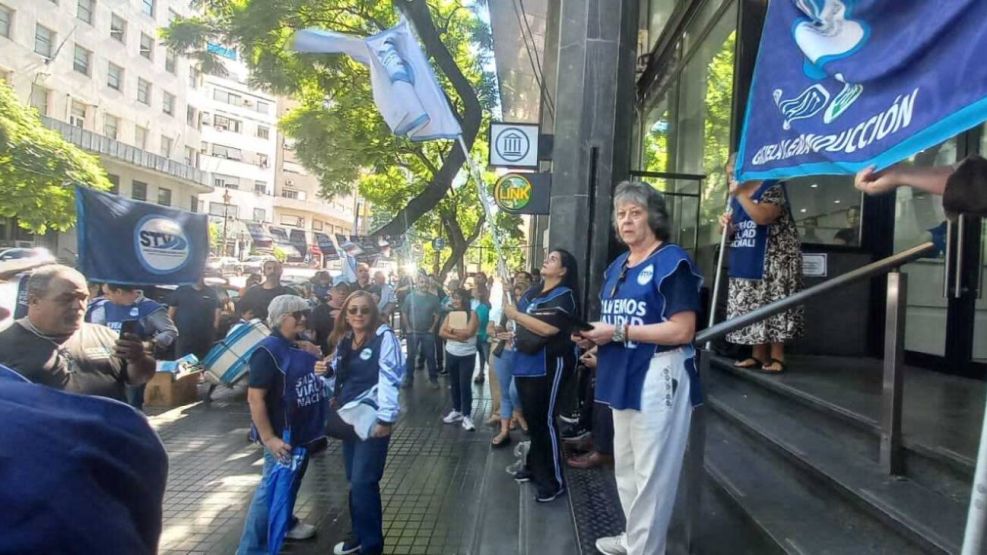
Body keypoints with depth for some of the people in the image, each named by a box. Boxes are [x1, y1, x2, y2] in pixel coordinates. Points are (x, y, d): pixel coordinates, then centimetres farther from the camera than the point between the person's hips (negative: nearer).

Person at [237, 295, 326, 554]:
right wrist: (269, 438, -24)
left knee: (293, 481, 24)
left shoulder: (303, 347, 6)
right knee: (272, 487, -3)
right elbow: (255, 398, -22)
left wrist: (316, 358, 5)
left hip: (303, 431, 8)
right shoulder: (268, 350, -19)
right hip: (282, 435, -8)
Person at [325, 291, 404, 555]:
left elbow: (389, 378, -18)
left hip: (373, 418, -7)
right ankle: (360, 533, 31)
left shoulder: (384, 336, -13)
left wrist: (385, 418, -23)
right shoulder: (343, 340, 10)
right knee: (354, 480, 15)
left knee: (363, 482, -7)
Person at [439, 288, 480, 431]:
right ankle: (456, 411, 27)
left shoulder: (472, 314, -9)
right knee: (454, 384, 14)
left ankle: (467, 416, 2)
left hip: (467, 355, -5)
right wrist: (457, 336, -17)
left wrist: (452, 330, -9)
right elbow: (441, 332, -4)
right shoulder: (450, 314, 5)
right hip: (451, 354, 5)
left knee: (465, 385, -5)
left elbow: (468, 333, -21)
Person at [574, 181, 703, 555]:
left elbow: (683, 331, -20)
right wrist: (593, 337, 2)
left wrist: (617, 332, -21)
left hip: (659, 378, -9)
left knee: (651, 473, 1)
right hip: (624, 377, 9)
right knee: (625, 467, 21)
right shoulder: (616, 267, 15)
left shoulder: (672, 262, -12)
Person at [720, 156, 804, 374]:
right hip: (746, 262, 7)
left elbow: (763, 217, -26)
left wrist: (740, 194, -22)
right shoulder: (736, 197, 13)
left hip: (773, 260, -7)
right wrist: (727, 225, -3)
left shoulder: (772, 187, -9)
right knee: (751, 307, 6)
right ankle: (758, 355, 13)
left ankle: (777, 357, 0)